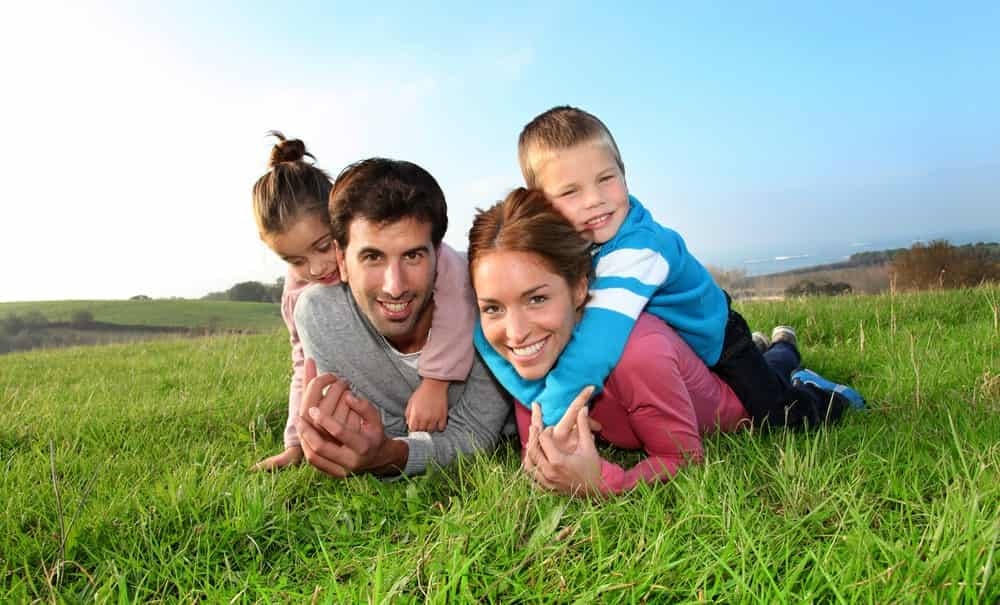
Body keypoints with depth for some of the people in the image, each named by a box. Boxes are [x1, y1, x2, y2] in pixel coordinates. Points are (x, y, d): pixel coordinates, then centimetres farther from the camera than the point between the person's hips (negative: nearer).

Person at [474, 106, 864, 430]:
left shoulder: (640, 248, -42)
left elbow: (595, 345, -55)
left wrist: (553, 418, -54)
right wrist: (543, 398, -44)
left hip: (709, 337, -5)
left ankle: (801, 385, 26)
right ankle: (774, 350, 54)